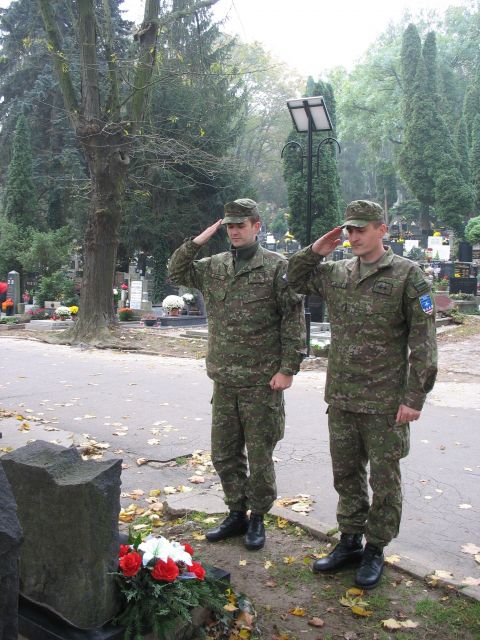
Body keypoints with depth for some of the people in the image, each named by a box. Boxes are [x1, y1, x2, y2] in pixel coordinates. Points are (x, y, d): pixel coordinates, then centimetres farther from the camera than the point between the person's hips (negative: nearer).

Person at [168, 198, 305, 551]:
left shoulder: (277, 267, -7)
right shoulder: (214, 266, 10)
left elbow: (294, 319, -9)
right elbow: (176, 273, 18)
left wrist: (288, 367, -13)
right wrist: (197, 241, 5)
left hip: (262, 381, -5)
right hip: (224, 380, 6)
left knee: (259, 455, 6)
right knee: (224, 453, 14)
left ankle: (257, 519, 24)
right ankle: (236, 514, 31)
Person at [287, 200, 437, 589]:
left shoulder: (408, 275, -8)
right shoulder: (335, 273, 7)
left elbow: (423, 343, -10)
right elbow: (293, 280, 21)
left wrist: (414, 397, -14)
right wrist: (315, 251, 4)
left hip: (385, 403, -5)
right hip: (340, 398, 5)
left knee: (384, 479, 8)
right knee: (346, 474, 16)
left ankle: (375, 551, 23)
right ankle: (349, 542, 32)